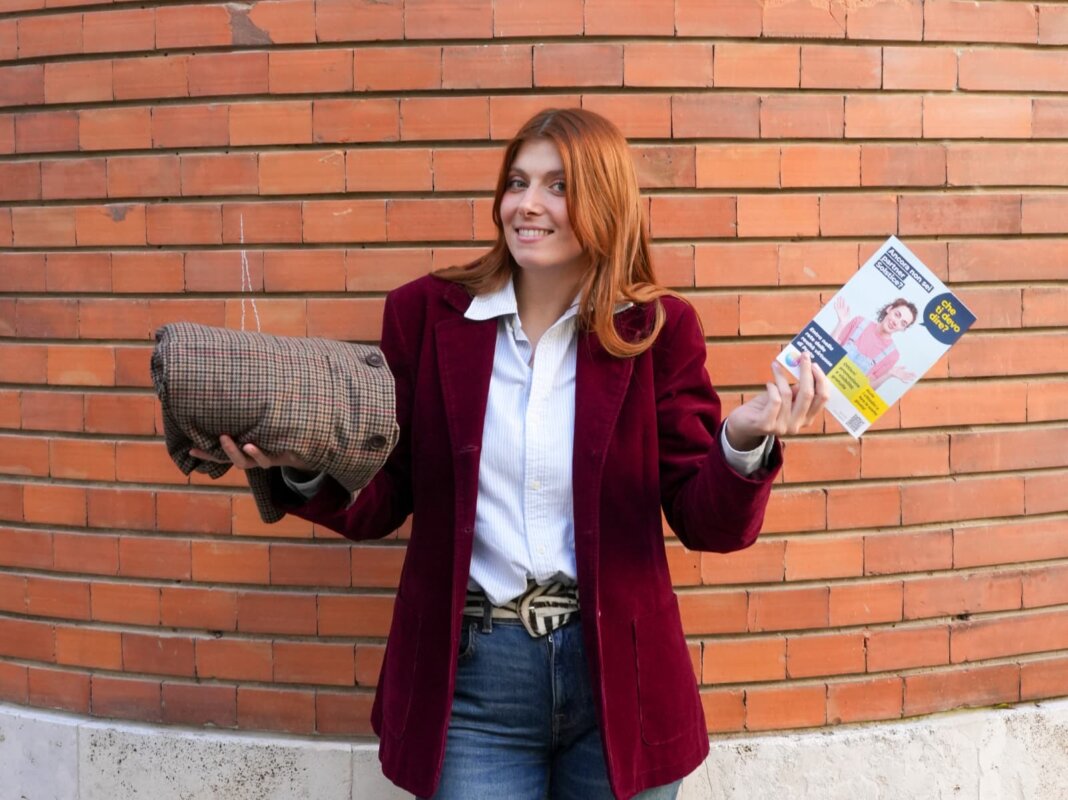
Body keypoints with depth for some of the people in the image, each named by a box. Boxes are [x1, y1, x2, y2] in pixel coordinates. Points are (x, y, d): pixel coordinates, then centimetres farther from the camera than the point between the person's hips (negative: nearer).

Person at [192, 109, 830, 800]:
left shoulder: (656, 327, -2)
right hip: (472, 674, 0)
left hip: (619, 674, 1)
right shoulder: (428, 314, 0)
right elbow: (380, 502, 4)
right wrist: (306, 468, -16)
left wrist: (744, 441, -23)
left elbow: (708, 522, -3)